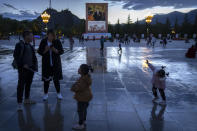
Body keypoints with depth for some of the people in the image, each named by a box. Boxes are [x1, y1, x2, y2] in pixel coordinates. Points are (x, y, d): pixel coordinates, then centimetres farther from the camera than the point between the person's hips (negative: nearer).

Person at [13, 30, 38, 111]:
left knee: (28, 84, 15)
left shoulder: (30, 46, 13)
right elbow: (16, 56, -12)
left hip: (31, 68, 7)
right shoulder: (19, 45, -7)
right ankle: (19, 104, 1)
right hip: (23, 68, -7)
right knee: (21, 85, -5)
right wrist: (23, 65, -18)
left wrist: (35, 65, 8)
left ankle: (27, 99, 29)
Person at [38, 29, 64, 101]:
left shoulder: (57, 41, -3)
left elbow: (62, 51, -2)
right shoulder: (43, 41, -2)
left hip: (56, 63, 0)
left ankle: (59, 93, 22)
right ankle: (45, 94, 24)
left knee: (56, 79, 4)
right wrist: (45, 50, -18)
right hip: (46, 64, 0)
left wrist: (55, 50, -21)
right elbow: (39, 51, 2)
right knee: (46, 79, 5)